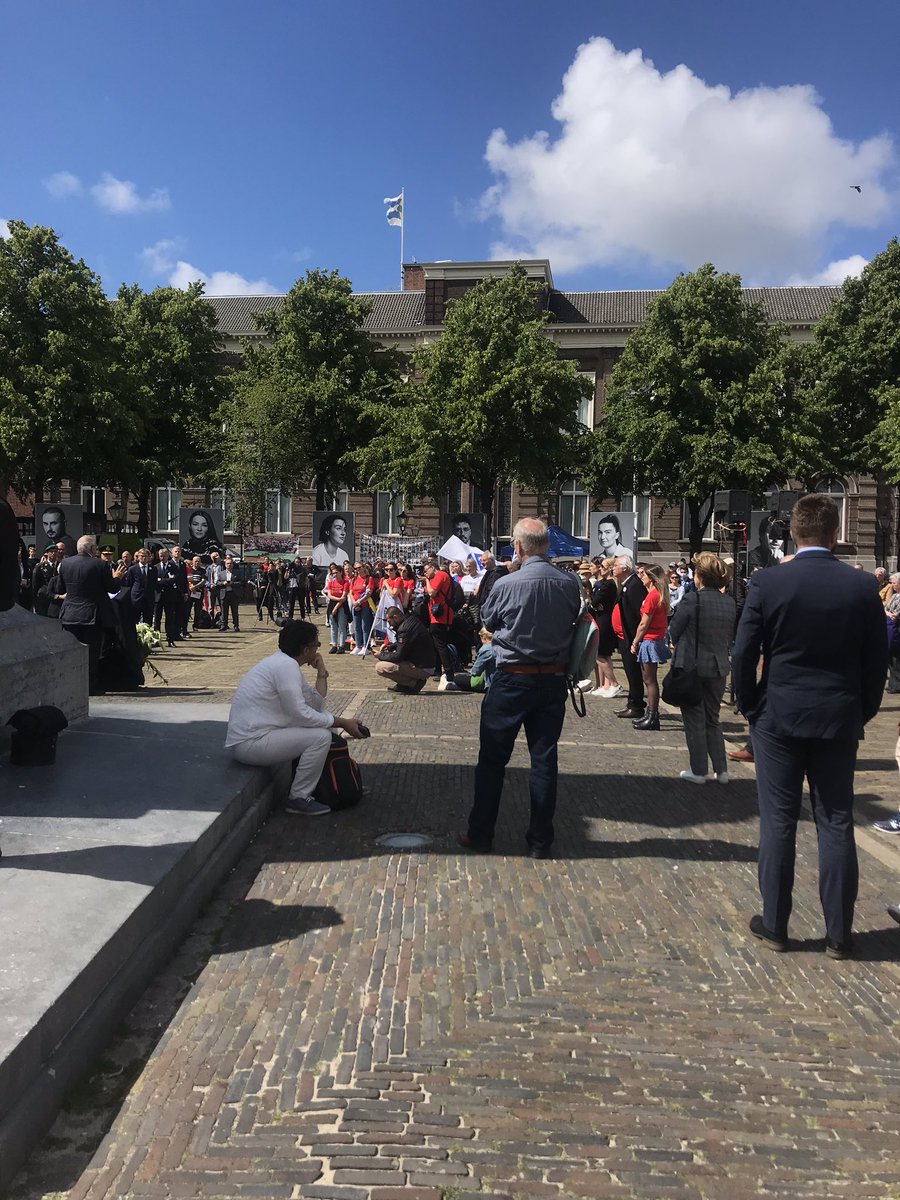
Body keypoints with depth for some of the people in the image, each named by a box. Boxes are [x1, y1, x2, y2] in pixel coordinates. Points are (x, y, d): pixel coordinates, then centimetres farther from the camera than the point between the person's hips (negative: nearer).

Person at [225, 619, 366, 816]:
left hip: (253, 734, 10)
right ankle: (299, 799, -5)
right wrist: (342, 723, -15)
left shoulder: (286, 663, 11)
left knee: (323, 724, 14)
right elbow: (300, 714, -22)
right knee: (321, 736, -17)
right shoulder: (286, 665, -20)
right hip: (250, 744, -10)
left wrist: (322, 672, 1)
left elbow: (316, 704, 11)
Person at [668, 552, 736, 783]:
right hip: (718, 667, 5)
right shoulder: (729, 602, 0)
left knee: (694, 720, 6)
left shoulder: (693, 598, -17)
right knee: (712, 719, 17)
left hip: (692, 667, -5)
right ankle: (721, 769, 18)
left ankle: (698, 770, 12)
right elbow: (731, 635, 9)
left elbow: (674, 630, -7)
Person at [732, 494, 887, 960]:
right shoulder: (862, 587, -4)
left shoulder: (766, 583, -10)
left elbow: (743, 655, -9)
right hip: (839, 721, 2)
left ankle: (774, 925, 17)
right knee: (837, 826, 10)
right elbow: (877, 661, 1)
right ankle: (838, 934, 19)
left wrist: (750, 709, 5)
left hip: (778, 718, -2)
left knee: (778, 823, 7)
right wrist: (861, 713, 13)